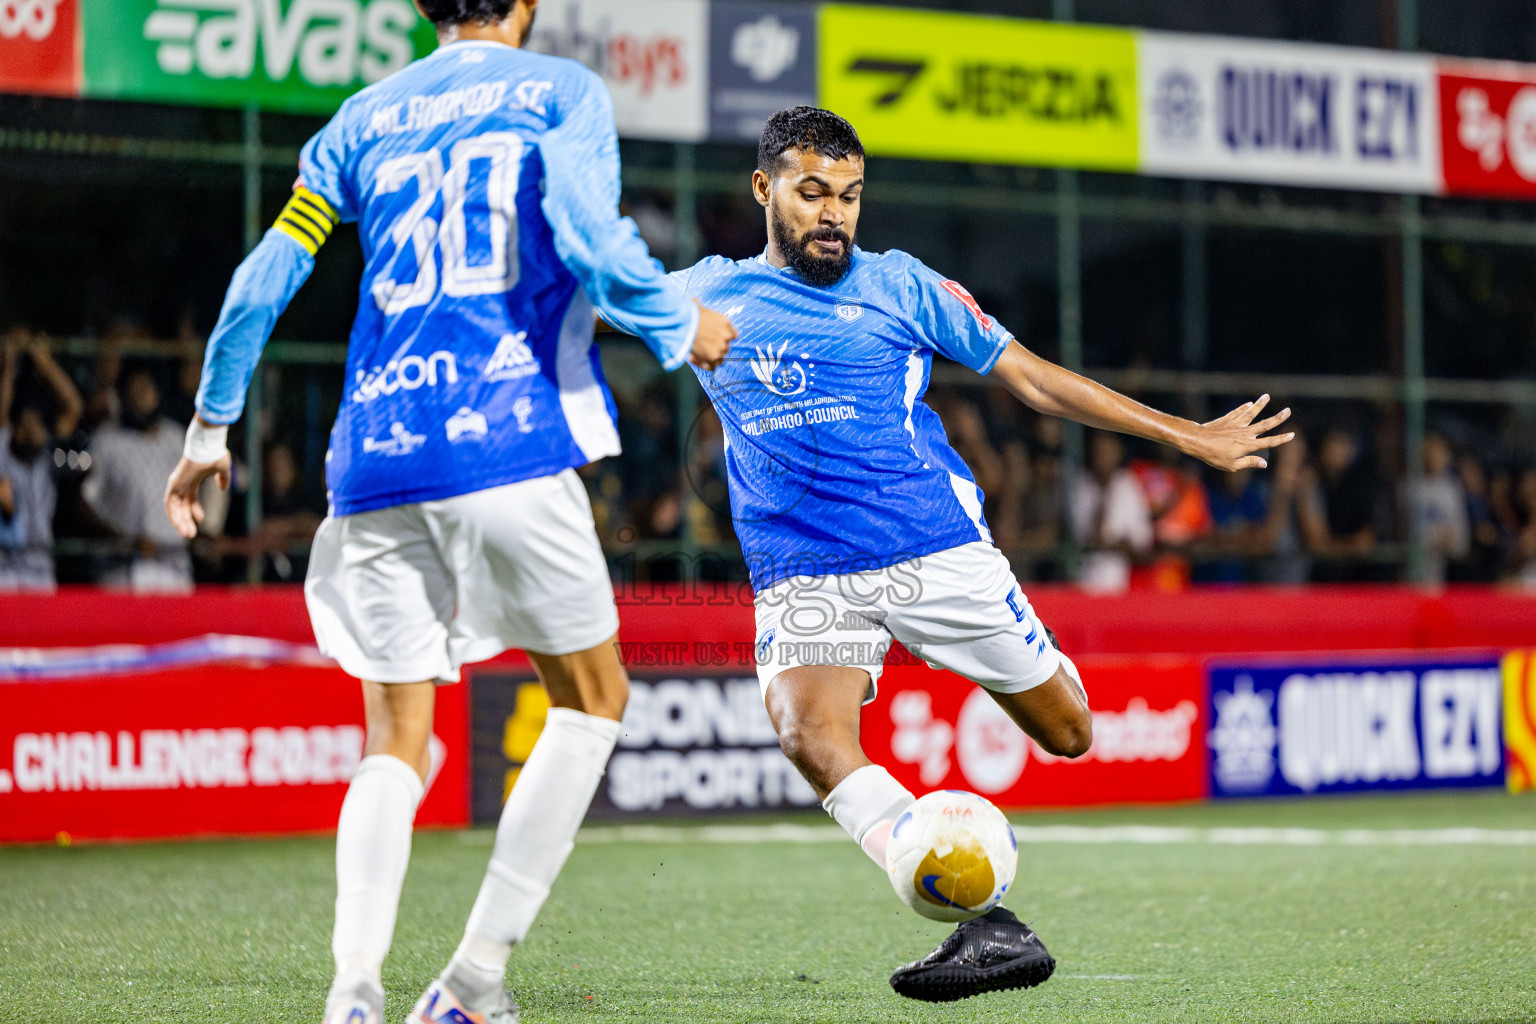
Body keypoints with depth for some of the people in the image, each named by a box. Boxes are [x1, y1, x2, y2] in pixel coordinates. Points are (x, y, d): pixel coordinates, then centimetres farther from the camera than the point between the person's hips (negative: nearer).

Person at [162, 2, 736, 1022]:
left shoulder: (365, 117, 18)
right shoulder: (561, 90, 6)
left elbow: (265, 277, 14)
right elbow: (586, 233, -12)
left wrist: (211, 425, 23)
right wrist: (681, 323, 4)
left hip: (376, 452, 4)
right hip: (509, 437, -4)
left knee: (397, 741, 10)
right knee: (592, 700, 12)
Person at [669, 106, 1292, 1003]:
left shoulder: (899, 285, 7)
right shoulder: (708, 292, 9)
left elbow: (1032, 377, 11)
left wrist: (1187, 437, 11)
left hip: (936, 551, 0)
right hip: (802, 579, 0)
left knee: (1069, 734, 4)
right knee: (809, 736, -29)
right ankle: (989, 929, -35)